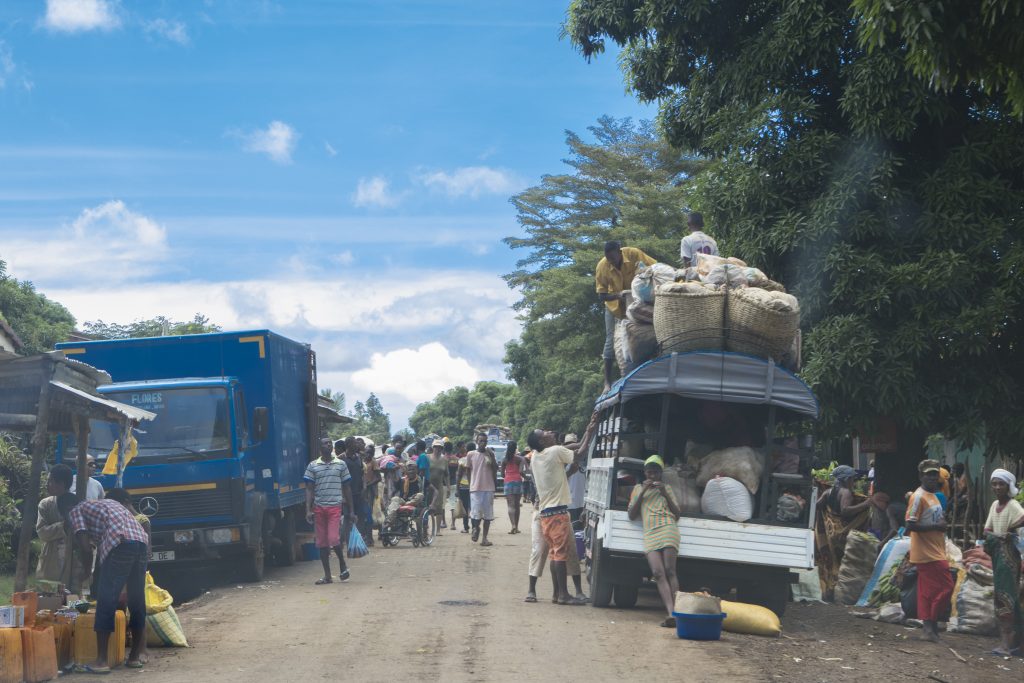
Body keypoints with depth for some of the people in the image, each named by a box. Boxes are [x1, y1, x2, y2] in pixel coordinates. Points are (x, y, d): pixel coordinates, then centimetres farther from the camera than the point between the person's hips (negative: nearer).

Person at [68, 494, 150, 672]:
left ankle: (102, 661, -4)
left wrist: (87, 572, 20)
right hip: (142, 541, 7)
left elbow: (85, 546, 5)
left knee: (106, 601, -2)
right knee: (136, 600, 15)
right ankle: (136, 655, 20)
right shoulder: (108, 503, 37)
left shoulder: (75, 511, 17)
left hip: (120, 543, -7)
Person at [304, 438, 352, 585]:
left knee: (333, 539, -14)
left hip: (335, 507, -2)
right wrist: (308, 510, -7)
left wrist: (351, 511, 8)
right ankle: (327, 576, 13)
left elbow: (346, 488, 11)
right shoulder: (312, 466, 5)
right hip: (318, 508, 2)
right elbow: (309, 489, 3)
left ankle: (343, 566, 11)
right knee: (322, 542, 5)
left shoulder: (341, 465, 7)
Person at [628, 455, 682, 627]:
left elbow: (677, 515, 15)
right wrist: (642, 493, 5)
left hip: (668, 529, -1)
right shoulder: (638, 488, 24)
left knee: (669, 571, -17)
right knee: (658, 573, -19)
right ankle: (671, 613, -31)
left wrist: (665, 494, 3)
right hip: (650, 534, 1)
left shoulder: (666, 488, 22)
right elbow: (631, 515, 14)